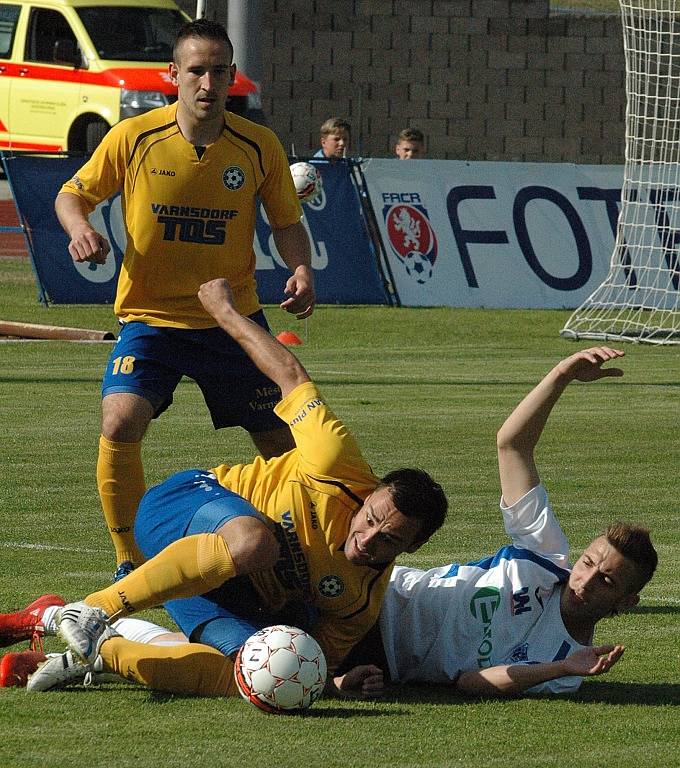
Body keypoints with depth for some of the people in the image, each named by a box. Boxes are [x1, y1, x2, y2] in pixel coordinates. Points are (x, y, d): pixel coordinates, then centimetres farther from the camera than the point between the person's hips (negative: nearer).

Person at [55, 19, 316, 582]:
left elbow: (287, 222, 7)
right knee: (120, 424, -23)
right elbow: (73, 194, 5)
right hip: (151, 318, -2)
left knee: (281, 442, 4)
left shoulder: (260, 146, -5)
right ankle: (130, 563, -7)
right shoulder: (133, 138, -8)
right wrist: (81, 228, -17)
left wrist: (301, 269, -14)